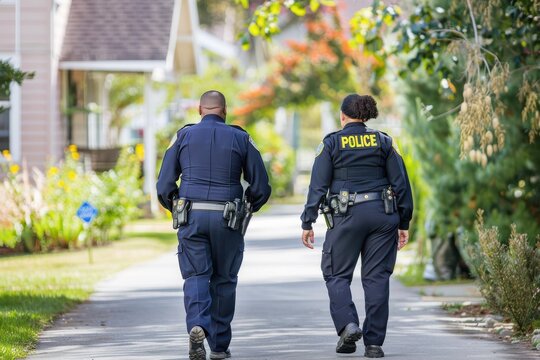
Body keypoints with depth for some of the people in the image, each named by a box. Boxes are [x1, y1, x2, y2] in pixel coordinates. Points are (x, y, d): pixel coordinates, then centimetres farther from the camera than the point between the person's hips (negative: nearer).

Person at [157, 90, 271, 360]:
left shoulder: (184, 136, 6)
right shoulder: (240, 139, 5)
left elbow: (164, 185, 3)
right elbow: (261, 187, 4)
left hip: (192, 217, 0)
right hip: (227, 219, 0)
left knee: (196, 276, 2)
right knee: (224, 280, 11)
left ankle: (197, 326, -25)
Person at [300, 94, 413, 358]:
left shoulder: (332, 143, 1)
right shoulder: (383, 141, 8)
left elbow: (318, 185, -2)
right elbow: (401, 183, 7)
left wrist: (307, 223, 2)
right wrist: (404, 223, 13)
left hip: (347, 216, -2)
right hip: (382, 213, 2)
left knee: (337, 274, 10)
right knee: (376, 277, 5)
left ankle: (348, 325, -12)